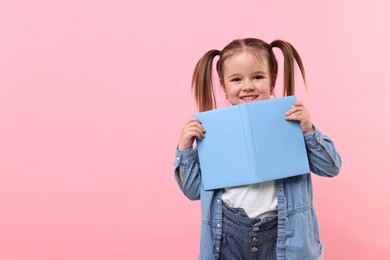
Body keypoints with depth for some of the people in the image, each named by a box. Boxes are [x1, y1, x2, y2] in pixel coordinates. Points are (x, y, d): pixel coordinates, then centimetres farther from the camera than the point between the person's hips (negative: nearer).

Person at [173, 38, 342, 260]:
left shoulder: (292, 121, -4)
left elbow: (332, 168, 0)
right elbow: (194, 190, 4)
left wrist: (309, 130, -14)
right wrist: (185, 148, -9)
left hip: (283, 235, 0)